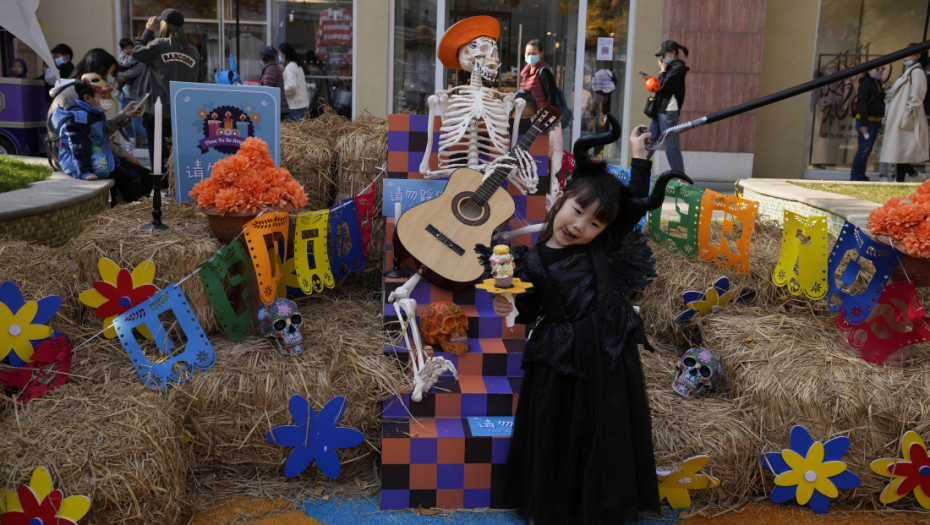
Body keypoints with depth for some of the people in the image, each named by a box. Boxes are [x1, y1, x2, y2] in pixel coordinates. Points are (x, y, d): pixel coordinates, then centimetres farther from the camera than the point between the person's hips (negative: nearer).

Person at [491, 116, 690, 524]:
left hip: (606, 360, 1)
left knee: (604, 435, 13)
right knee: (556, 437, 13)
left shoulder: (603, 249, -4)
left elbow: (637, 204, 1)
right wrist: (511, 308, -15)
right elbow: (532, 312, 5)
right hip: (556, 364, 0)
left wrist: (639, 155, 2)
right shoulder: (533, 261, -4)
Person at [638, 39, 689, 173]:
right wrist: (651, 79, 13)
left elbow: (663, 86, -18)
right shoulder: (671, 67, 18)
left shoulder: (678, 68, -10)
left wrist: (662, 70, -5)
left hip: (668, 112, -10)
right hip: (661, 111, 10)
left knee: (671, 147, -7)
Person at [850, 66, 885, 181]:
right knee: (863, 150, -9)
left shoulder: (878, 84, 18)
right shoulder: (866, 83, -9)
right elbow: (862, 104, -15)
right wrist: (863, 123, -20)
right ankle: (855, 176, -4)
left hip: (875, 121, 9)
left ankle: (860, 176, 15)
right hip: (866, 121, -9)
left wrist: (879, 124, 16)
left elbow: (879, 105, 20)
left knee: (867, 150, 10)